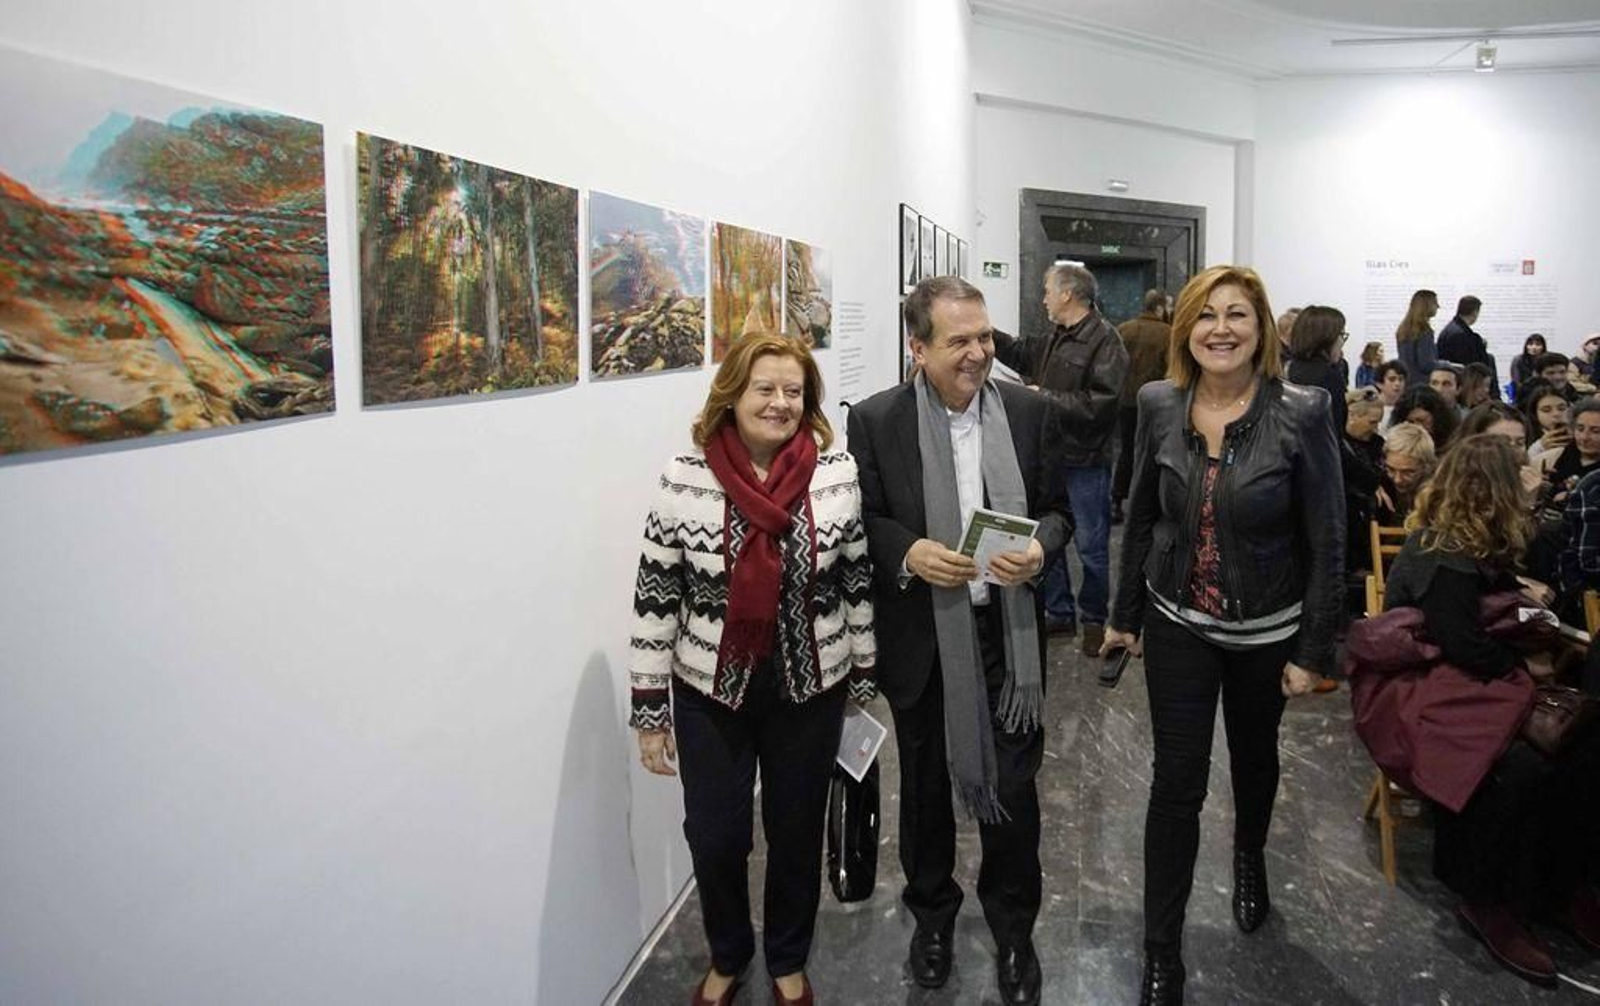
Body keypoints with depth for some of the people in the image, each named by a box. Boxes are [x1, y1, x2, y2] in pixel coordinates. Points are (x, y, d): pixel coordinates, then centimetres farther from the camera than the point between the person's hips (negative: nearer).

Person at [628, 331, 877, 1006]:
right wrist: (649, 710, -5)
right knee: (715, 837, 9)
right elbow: (655, 596, -7)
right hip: (710, 691, 0)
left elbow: (859, 582, 2)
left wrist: (864, 680, 7)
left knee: (797, 832, 15)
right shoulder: (685, 478, -11)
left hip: (810, 689, 1)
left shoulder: (839, 474, -8)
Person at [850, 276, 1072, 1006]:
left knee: (1013, 787, 11)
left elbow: (1057, 507, 4)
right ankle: (932, 911, 42)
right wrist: (907, 551, -22)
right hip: (921, 637, 0)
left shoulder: (1028, 410, -3)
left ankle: (1013, 927, 34)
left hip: (1007, 634, 1)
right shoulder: (874, 421, -9)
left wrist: (1040, 547, -17)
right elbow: (859, 520, -3)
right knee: (925, 785, 18)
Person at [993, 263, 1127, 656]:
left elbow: (1097, 405, -25)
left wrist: (1045, 397, -18)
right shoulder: (1054, 338, 9)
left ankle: (1093, 619, 22)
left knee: (1090, 546, 5)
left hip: (1086, 462, -8)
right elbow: (1018, 352, 26)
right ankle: (1058, 612, 30)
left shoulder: (1104, 340, -16)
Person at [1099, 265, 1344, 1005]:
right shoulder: (1158, 406, -8)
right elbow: (1141, 519, 3)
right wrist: (1125, 615, 7)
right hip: (1178, 625, 1)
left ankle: (1250, 859, 55)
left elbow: (1326, 540, -11)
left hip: (1266, 631, -1)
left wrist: (1314, 651, -10)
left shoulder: (1301, 414, -17)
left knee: (1254, 756, 23)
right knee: (1177, 783, 1)